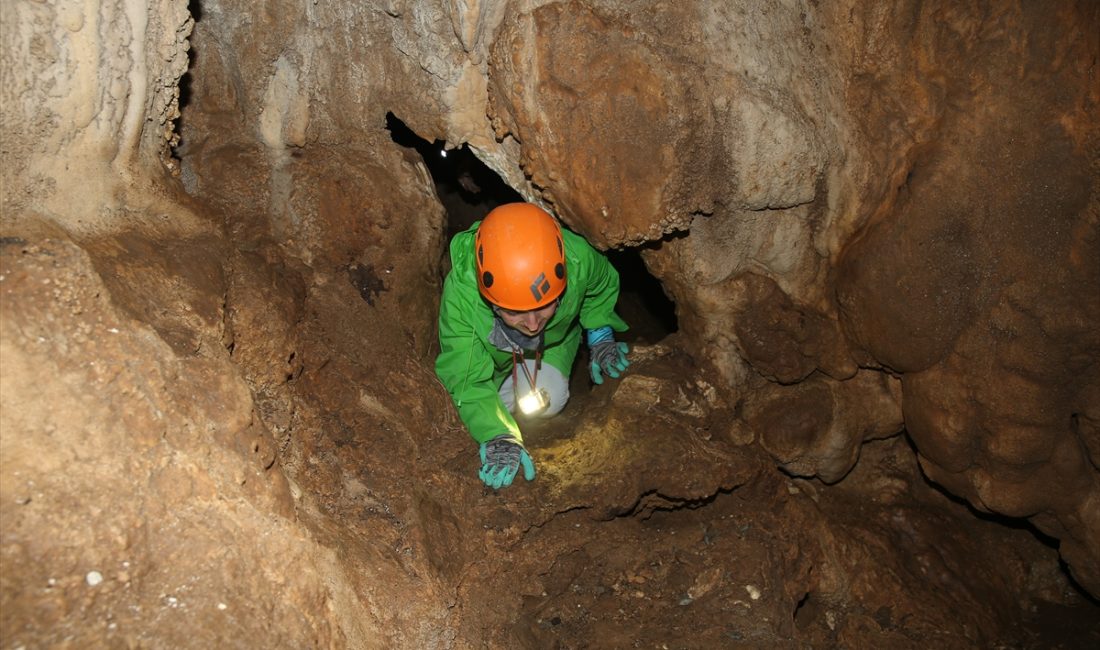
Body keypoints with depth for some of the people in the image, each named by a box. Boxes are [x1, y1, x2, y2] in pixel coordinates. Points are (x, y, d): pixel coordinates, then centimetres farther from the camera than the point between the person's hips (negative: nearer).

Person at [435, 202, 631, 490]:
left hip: (554, 337, 1)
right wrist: (497, 437, -53)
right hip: (489, 345, -1)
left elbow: (603, 284, -14)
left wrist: (599, 336, -18)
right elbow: (466, 379, -40)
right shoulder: (460, 295, -47)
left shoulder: (577, 260, -42)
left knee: (547, 404, -11)